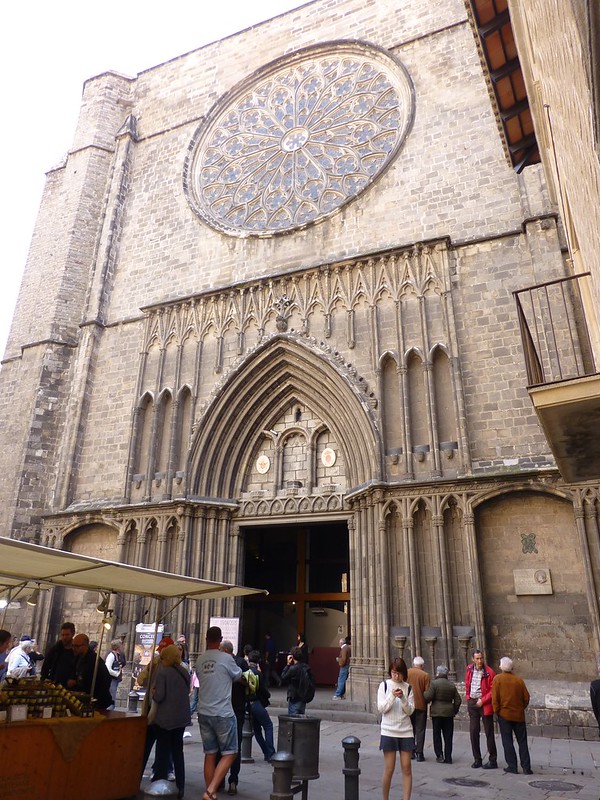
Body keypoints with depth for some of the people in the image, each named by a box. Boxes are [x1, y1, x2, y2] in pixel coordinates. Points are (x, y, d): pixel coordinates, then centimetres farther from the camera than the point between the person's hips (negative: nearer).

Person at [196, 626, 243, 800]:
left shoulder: (200, 660, 2)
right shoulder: (226, 658, -13)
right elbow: (237, 676, 3)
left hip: (204, 713, 6)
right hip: (223, 713, -5)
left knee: (210, 754, 15)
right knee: (229, 753, 4)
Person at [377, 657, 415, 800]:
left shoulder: (408, 687, 3)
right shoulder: (384, 685, -2)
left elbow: (410, 710, 0)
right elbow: (381, 708, -6)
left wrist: (402, 698, -17)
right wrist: (392, 696, -20)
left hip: (406, 732, 2)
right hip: (388, 732, -2)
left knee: (407, 768, 2)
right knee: (389, 769, 3)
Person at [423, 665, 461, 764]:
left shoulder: (434, 683, -10)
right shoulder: (452, 685, 4)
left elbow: (428, 697, -14)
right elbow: (458, 700, 6)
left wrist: (424, 692, 6)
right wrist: (455, 710, 18)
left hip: (436, 712, -4)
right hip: (449, 713, 4)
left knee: (437, 735, 8)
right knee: (448, 736, 9)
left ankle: (439, 755, 4)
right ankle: (448, 757, 10)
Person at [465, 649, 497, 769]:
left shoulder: (489, 672, -12)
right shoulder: (469, 669, 4)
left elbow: (493, 690, -13)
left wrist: (482, 700, -15)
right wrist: (468, 697, 10)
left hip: (485, 704, -5)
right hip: (472, 703, 5)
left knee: (489, 733, 2)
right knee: (473, 732, 9)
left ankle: (493, 760, 13)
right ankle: (477, 759, 20)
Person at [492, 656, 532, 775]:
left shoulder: (497, 679, -9)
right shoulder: (519, 680, -4)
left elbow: (495, 698, -11)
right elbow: (526, 697, 0)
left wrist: (497, 711, 1)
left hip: (504, 715, -2)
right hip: (519, 715, 2)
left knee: (507, 741, 7)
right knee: (522, 741, 12)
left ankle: (512, 766, 9)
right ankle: (526, 767, 11)